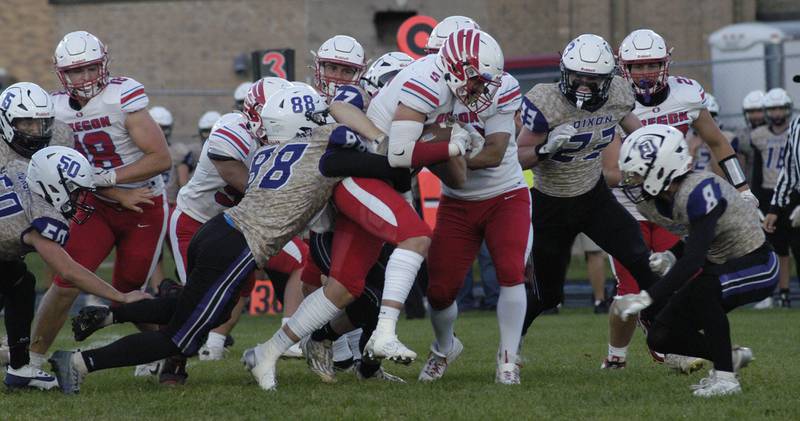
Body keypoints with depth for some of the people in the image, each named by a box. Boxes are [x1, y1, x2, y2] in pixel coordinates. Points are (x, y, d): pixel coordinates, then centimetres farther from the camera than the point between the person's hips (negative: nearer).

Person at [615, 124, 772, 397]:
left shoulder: (698, 191, -31)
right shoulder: (652, 202, -4)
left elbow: (694, 259, -37)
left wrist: (647, 298, -41)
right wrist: (671, 257, -9)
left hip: (757, 266, -9)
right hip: (717, 264, 9)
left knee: (700, 289, -37)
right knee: (661, 338, -1)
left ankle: (725, 377, -23)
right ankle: (731, 357, 22)